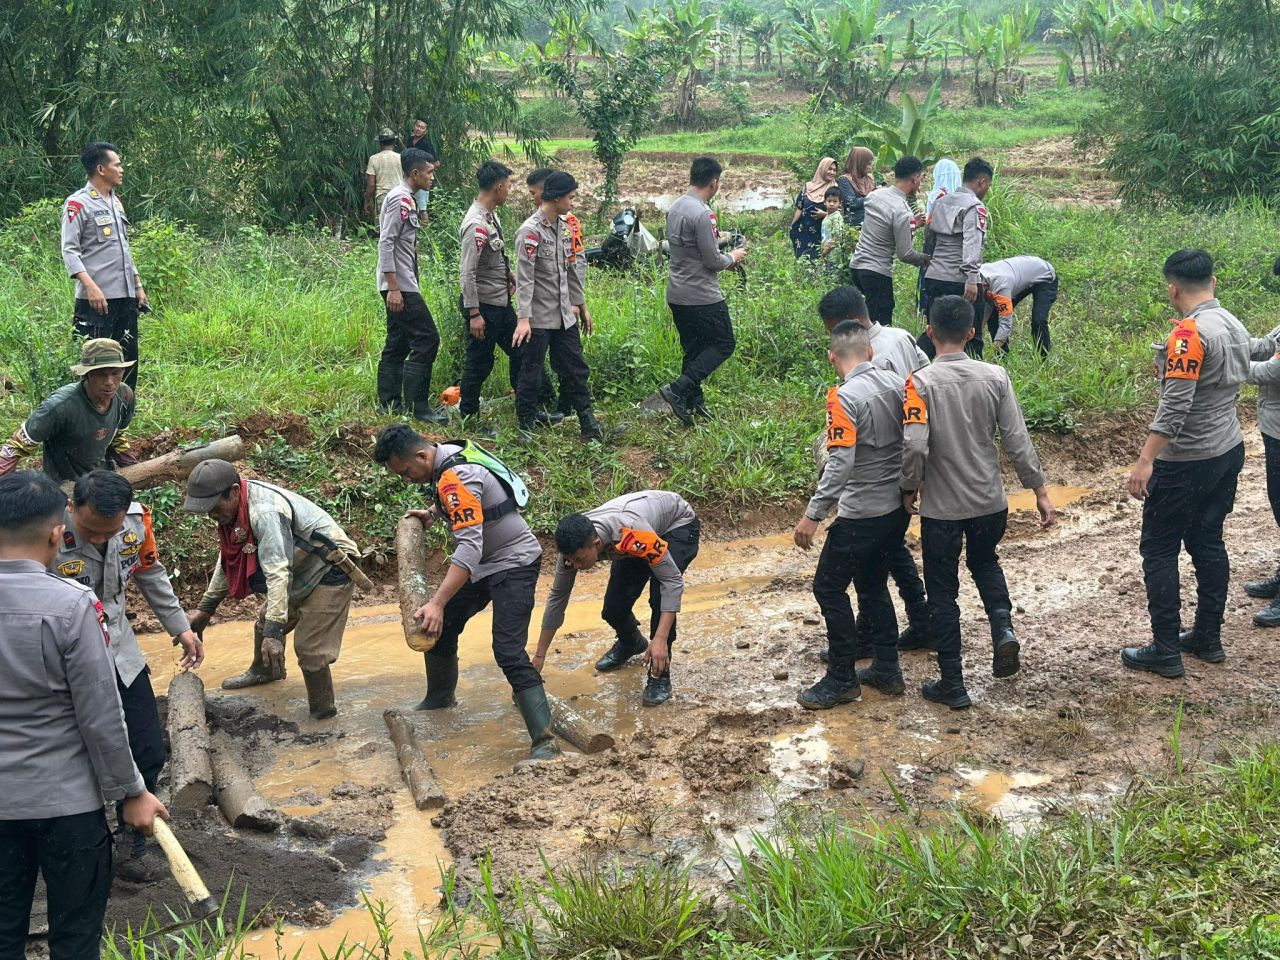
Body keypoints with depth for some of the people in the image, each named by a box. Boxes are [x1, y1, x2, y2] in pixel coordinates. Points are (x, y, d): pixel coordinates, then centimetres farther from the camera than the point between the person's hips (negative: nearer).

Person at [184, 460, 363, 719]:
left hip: (330, 571, -10)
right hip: (301, 572, 10)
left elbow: (278, 572, -39)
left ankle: (323, 716, 4)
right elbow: (227, 559, 10)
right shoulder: (233, 507, -4)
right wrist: (205, 608, 10)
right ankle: (263, 672, 52)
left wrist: (274, 633, -42)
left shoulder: (265, 511, -35)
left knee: (309, 648, -14)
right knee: (265, 624, 24)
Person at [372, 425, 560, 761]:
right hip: (483, 563, 10)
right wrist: (432, 512, 8)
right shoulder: (444, 457, -1)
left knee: (509, 652, -21)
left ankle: (544, 743, -22)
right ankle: (439, 699, 38)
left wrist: (437, 603, -44)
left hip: (513, 563, -10)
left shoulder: (457, 476, -29)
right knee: (438, 628, 14)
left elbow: (470, 546, -38)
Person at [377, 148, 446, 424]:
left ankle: (389, 404, 15)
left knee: (398, 343, 12)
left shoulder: (404, 199, 17)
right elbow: (386, 243, -20)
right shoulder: (400, 199, -14)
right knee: (427, 339, -10)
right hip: (401, 286, -11)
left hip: (401, 286, 11)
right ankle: (417, 406, -8)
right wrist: (393, 287, -23)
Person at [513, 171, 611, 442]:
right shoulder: (531, 231, -15)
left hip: (565, 315, 8)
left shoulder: (563, 226, 9)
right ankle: (527, 426, 13)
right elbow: (524, 278, -19)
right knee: (531, 373, 3)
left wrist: (581, 304, 20)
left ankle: (587, 423, 14)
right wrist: (523, 318, -24)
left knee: (576, 369, 9)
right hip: (540, 317, -8)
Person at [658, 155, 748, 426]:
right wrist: (733, 257, 4)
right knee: (724, 343, 3)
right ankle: (678, 389, -8)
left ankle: (694, 403, 18)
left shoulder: (675, 208, 8)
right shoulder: (701, 214, -20)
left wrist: (725, 257, 17)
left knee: (693, 349, 16)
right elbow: (712, 261, -18)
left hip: (677, 293, 9)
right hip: (702, 296, -9)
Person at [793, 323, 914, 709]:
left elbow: (840, 463, -26)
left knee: (829, 588, 4)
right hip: (898, 508, 8)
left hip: (861, 514, -8)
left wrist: (812, 516, -23)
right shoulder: (897, 383, 2)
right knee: (873, 585, 20)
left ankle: (842, 680, 9)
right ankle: (887, 671, 25)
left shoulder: (844, 398, -19)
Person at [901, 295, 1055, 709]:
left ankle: (952, 685, 15)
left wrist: (910, 488, -5)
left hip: (941, 507, -3)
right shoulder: (995, 376, -6)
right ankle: (1003, 628, 7)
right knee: (984, 561, 31)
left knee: (942, 593, 11)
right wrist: (1039, 491, 5)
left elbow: (914, 446, -23)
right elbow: (1017, 441, -5)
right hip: (990, 502, 3)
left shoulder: (921, 382, -15)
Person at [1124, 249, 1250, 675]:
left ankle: (1165, 651, 4)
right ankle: (1208, 638, 25)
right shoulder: (1234, 326, 6)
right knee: (1208, 543, 17)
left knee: (1158, 550, 1)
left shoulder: (1190, 332, -21)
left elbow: (1175, 405, -27)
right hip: (1229, 451, 9)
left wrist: (1145, 460, -27)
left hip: (1186, 462, -9)